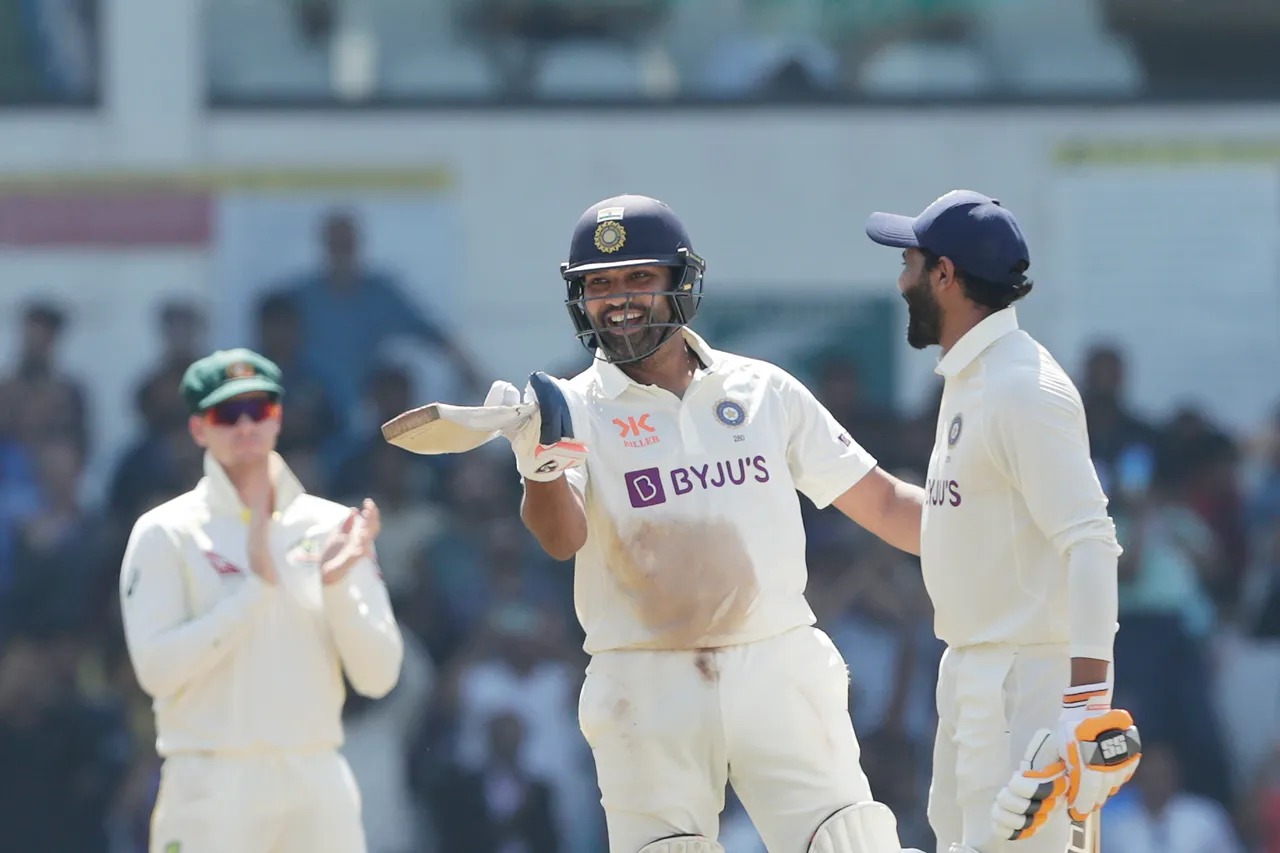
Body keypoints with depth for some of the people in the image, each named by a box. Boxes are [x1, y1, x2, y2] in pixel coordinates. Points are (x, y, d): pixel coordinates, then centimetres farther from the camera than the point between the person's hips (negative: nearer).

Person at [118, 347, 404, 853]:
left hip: (319, 789, 3)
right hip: (212, 789, -3)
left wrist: (336, 588, -11)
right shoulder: (165, 535, 1)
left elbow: (378, 677, 4)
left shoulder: (333, 528, 10)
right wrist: (255, 588, -15)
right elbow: (157, 669, -12)